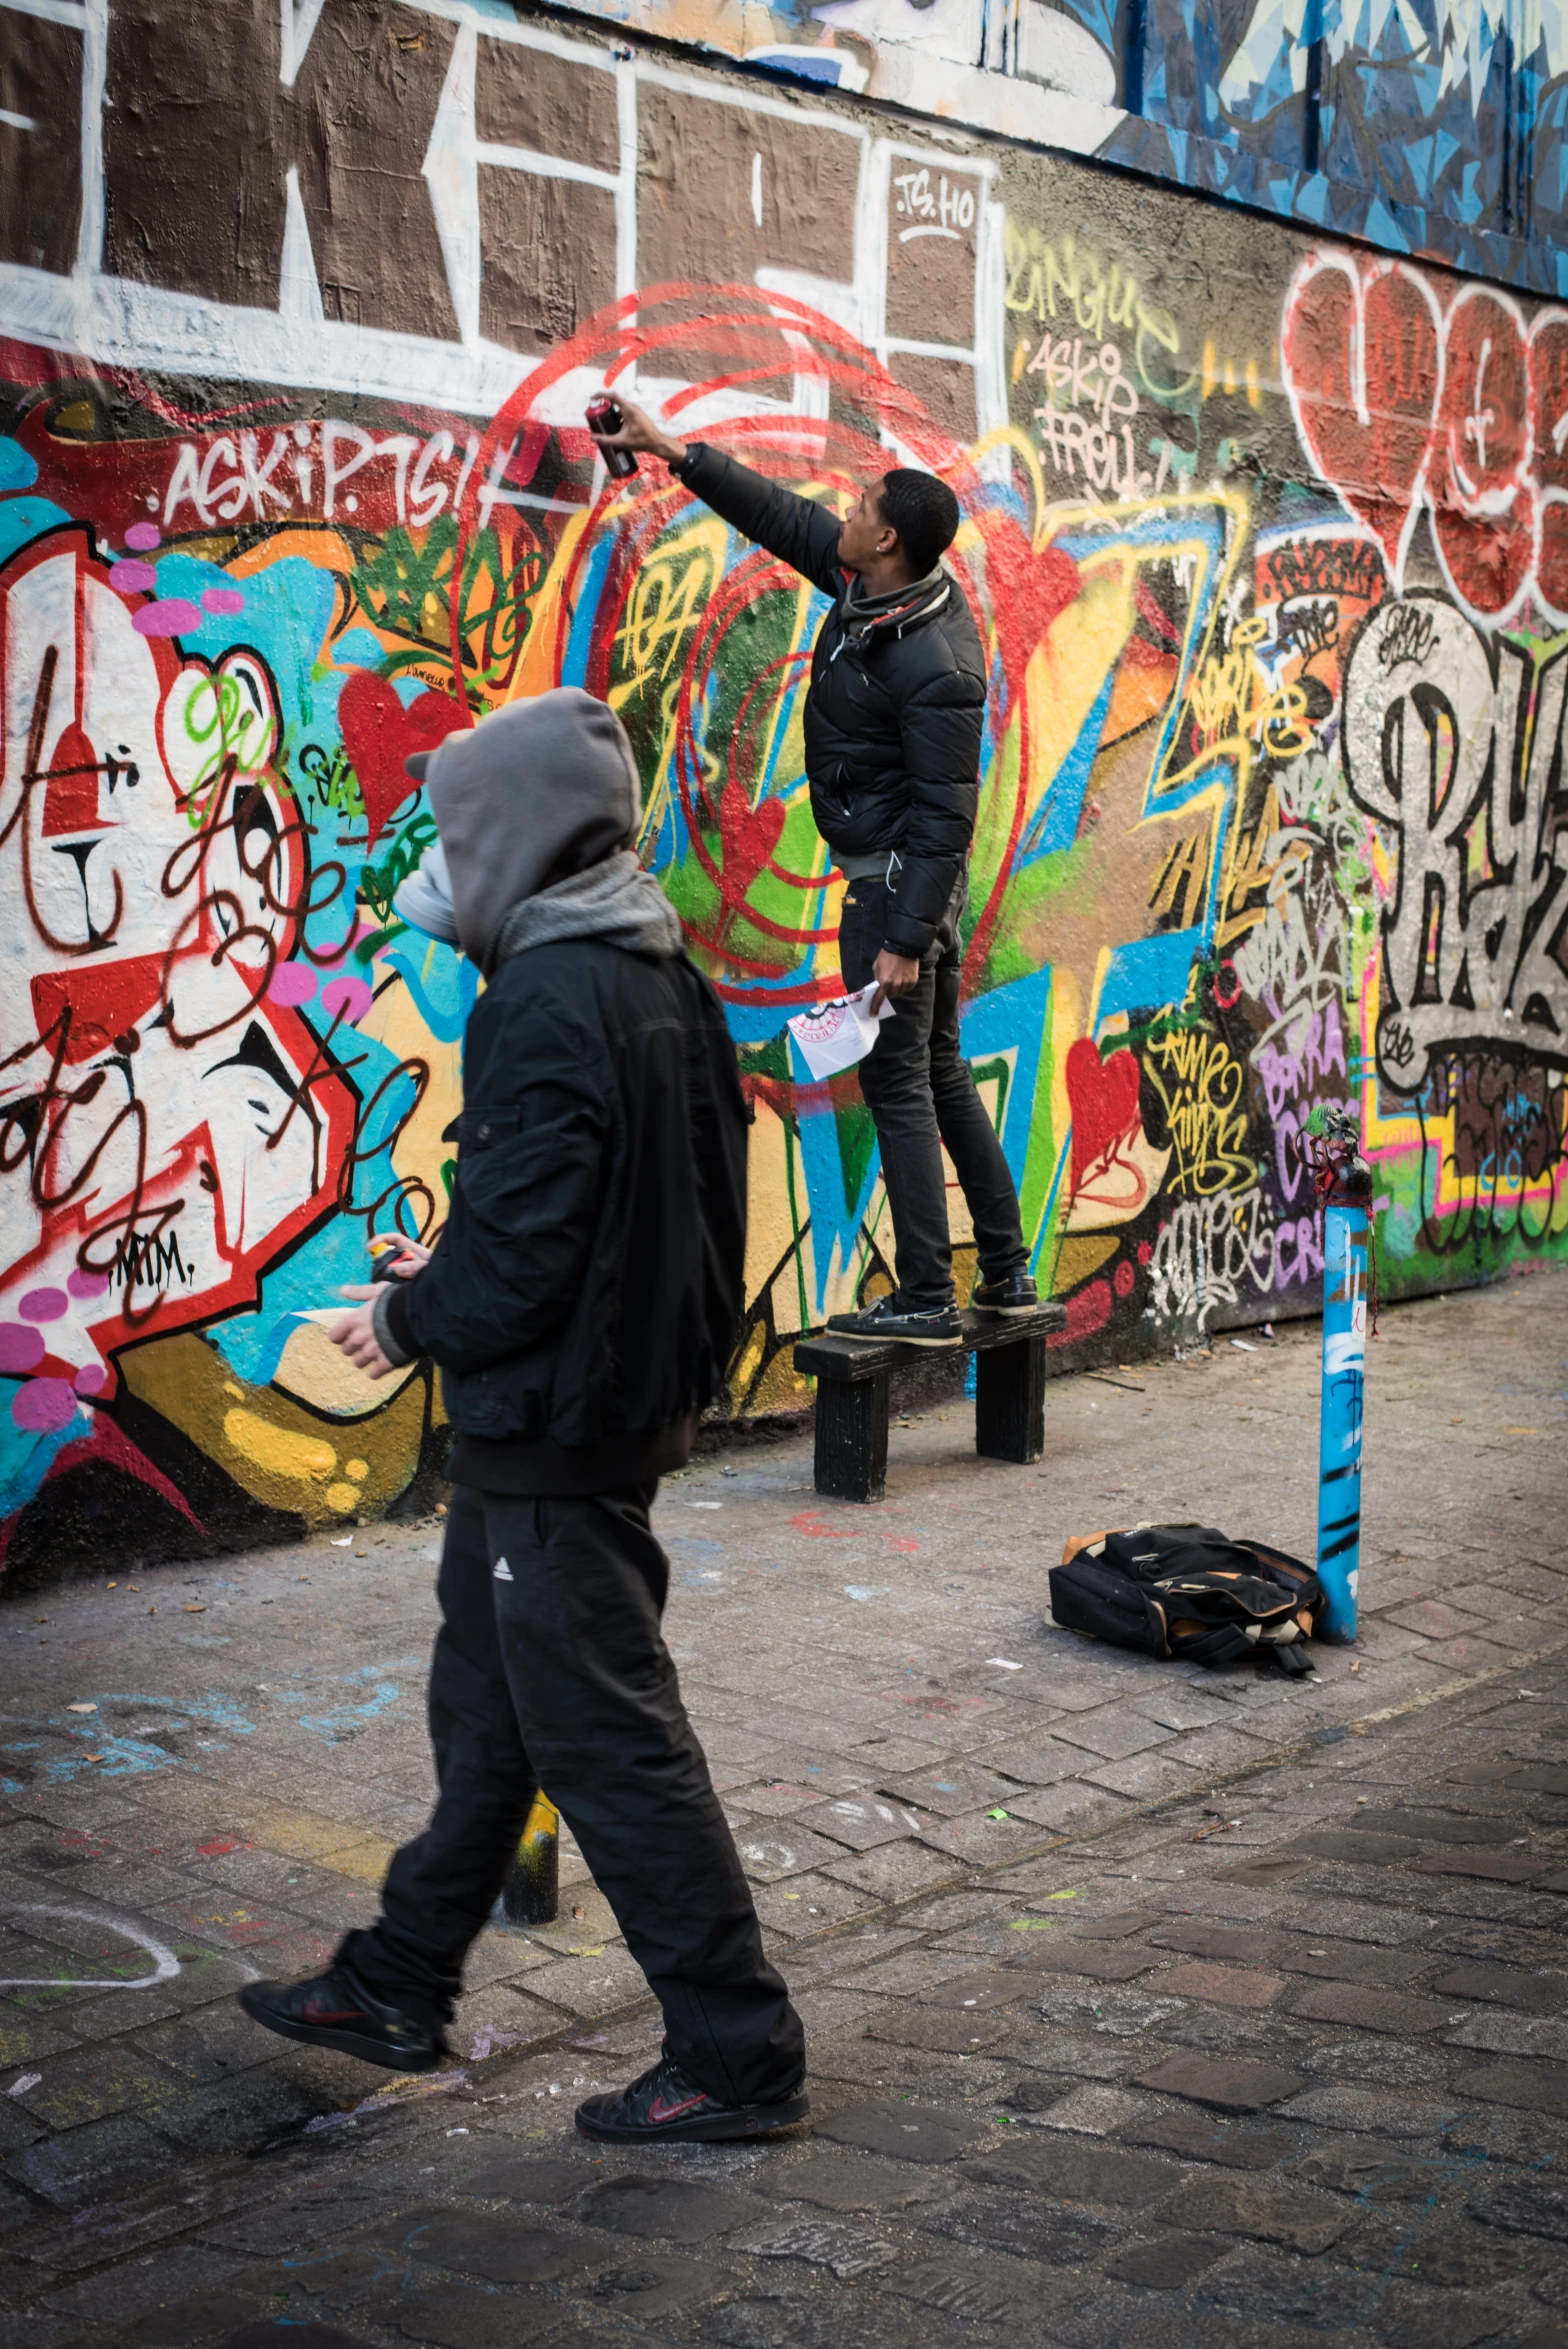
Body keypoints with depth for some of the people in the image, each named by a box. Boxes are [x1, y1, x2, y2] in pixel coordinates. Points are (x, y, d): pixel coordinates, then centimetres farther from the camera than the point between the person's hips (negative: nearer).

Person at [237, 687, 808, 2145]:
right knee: (484, 1708, 20)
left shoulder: (546, 1009, -23)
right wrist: (451, 1275, 14)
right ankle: (396, 1990, 36)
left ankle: (737, 2056, 11)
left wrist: (409, 1322, -6)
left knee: (609, 1746, 0)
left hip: (552, 1435, -10)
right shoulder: (660, 981, 7)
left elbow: (519, 1260, -26)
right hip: (630, 1398, 10)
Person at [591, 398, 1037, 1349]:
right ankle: (1007, 1271, 22)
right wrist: (675, 451, 13)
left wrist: (905, 939, -24)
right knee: (942, 1069, 15)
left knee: (897, 1079, -6)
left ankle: (926, 1299, -1)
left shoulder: (936, 667, -24)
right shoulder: (871, 582, 2)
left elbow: (945, 815, -24)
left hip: (899, 878, -10)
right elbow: (784, 518, 14)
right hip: (906, 871, 10)